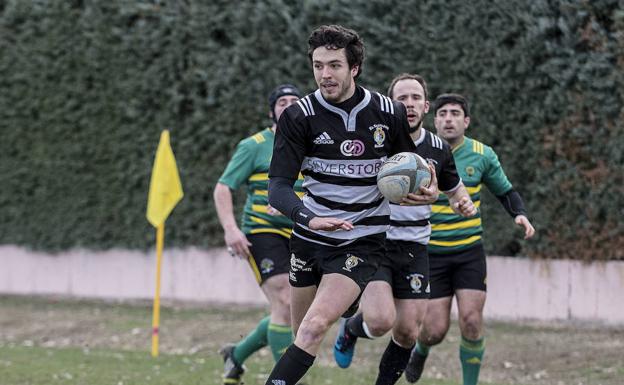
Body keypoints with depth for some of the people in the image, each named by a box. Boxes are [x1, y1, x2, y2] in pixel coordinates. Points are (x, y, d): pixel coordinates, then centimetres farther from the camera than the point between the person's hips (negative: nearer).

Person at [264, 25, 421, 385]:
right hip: (309, 238, 2)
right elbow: (279, 186, -15)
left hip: (362, 242, -2)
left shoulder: (390, 113, -7)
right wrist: (309, 218, -35)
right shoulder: (298, 116, -9)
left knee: (314, 327, -19)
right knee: (303, 334, 9)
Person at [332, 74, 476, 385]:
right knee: (380, 321, -21)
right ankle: (350, 329, 15)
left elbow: (454, 188, 20)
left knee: (407, 332, 0)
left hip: (413, 248, 4)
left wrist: (464, 203, -1)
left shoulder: (438, 149, 4)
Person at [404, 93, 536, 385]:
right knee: (436, 329, -5)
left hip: (469, 252, 1)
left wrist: (520, 215, -6)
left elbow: (505, 191, 13)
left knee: (471, 322, -13)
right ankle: (420, 351, 33)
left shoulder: (482, 155, -1)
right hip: (431, 253, -1)